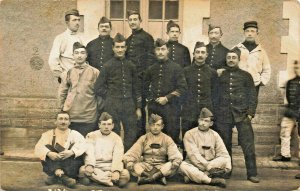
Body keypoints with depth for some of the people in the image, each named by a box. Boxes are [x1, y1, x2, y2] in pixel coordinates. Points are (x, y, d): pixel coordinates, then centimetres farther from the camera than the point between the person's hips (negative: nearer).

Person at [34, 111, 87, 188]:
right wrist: (49, 153, -29)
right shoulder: (49, 134, 8)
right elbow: (39, 147, -9)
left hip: (70, 166, -1)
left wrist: (71, 152, -32)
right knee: (47, 147, -17)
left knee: (76, 151, -22)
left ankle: (55, 176, -30)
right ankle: (59, 173, -36)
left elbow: (83, 145, -14)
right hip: (53, 165, 1)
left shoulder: (75, 134, 6)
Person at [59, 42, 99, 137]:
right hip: (70, 117, 2)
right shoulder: (68, 73, 7)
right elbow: (62, 93, 11)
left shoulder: (94, 72, 0)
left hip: (89, 118, -2)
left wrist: (98, 110, 3)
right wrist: (64, 108, 7)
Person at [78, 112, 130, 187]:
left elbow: (117, 157, -5)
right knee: (83, 170, -32)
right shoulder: (91, 136, 8)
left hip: (110, 167, 1)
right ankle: (111, 180, -26)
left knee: (125, 174, -28)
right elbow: (89, 153, -6)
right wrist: (89, 165, -28)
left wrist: (116, 171, -24)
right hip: (95, 167, 0)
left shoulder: (117, 138, 8)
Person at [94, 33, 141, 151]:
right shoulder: (107, 66, -1)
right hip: (112, 106, -3)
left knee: (132, 135, 6)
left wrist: (138, 107, 9)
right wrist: (111, 97, 0)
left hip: (129, 105, 3)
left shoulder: (131, 66, 9)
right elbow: (98, 88, -1)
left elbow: (136, 88, 12)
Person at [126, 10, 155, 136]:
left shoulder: (146, 37, -1)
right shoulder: (128, 40, 20)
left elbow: (150, 58, -8)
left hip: (140, 78, -7)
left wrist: (145, 75, -13)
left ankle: (140, 135, 4)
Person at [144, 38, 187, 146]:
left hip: (170, 106, -3)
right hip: (153, 106, 4)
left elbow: (182, 88, -6)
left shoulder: (176, 68, 0)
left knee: (172, 135, -2)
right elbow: (146, 86, 24)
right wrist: (150, 98, 10)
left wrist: (167, 98, -11)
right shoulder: (151, 69, 12)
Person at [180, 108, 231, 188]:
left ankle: (194, 176, -28)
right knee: (183, 165, -33)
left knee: (226, 163, -25)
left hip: (213, 165, 2)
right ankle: (212, 180, -35)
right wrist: (208, 166, -22)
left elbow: (223, 154, -2)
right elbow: (193, 155, -13)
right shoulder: (190, 134, -2)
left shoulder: (215, 135, 7)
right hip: (194, 166, -2)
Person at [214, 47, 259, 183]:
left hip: (242, 115, -1)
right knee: (225, 145, 8)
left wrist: (250, 113, -6)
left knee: (248, 145, -5)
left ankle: (252, 173, 6)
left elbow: (252, 96, 4)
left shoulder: (246, 75, 9)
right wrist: (215, 113, 6)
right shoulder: (220, 75, 12)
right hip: (223, 116, 2)